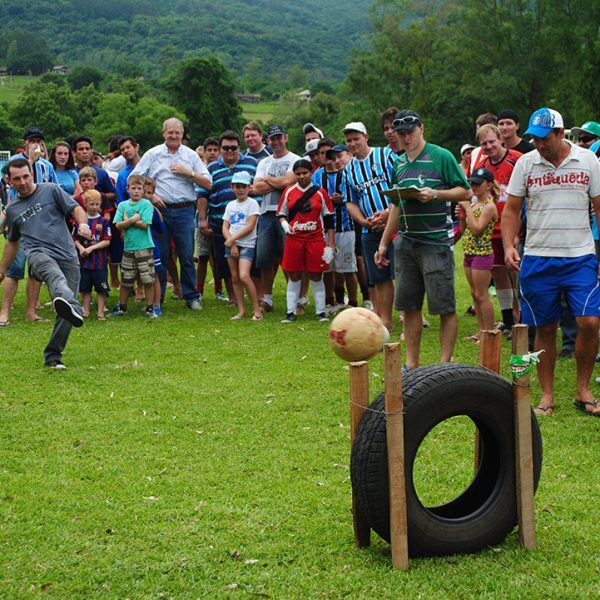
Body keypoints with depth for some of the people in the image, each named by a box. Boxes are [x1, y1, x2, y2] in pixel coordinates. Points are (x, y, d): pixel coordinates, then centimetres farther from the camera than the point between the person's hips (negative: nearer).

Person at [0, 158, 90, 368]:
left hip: (68, 256, 0)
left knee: (66, 314, -9)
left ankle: (53, 355, 9)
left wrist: (83, 224, -13)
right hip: (38, 254, 0)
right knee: (54, 272, -40)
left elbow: (76, 209, 9)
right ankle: (70, 304, -73)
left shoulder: (51, 190, 12)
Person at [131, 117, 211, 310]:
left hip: (185, 210, 0)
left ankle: (192, 297, 8)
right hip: (160, 208, 0)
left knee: (187, 256, -1)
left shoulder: (191, 155, 9)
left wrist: (188, 173, -6)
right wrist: (149, 195, -6)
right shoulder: (153, 154, 6)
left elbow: (208, 184, 6)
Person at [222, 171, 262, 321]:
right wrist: (231, 245, -7)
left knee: (244, 276, -18)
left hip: (247, 245, -6)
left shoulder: (252, 203, -3)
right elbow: (225, 227, 7)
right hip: (231, 244, 6)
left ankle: (257, 309, -10)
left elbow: (250, 227, -11)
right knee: (235, 278, 6)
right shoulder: (230, 205, 13)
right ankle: (241, 310, 12)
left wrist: (233, 238, -13)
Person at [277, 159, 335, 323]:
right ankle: (291, 312, 11)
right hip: (294, 239, 1)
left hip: (316, 239, -1)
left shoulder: (320, 192, 2)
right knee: (294, 276, 5)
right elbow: (281, 213, 14)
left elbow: (328, 219, 4)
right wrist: (284, 224, -9)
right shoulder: (289, 191, 5)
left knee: (316, 276, 3)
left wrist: (331, 244, 0)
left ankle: (320, 312, 10)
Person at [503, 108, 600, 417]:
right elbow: (511, 209, 8)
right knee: (545, 330, 5)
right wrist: (508, 246, -7)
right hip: (537, 258, 1)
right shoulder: (525, 163, 3)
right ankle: (547, 396, 17)